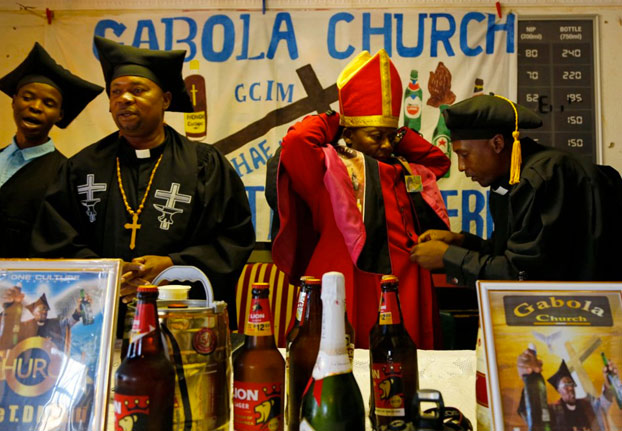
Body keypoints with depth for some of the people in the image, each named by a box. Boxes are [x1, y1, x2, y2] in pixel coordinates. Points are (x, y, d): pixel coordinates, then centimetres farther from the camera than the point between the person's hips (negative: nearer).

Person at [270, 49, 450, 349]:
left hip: (407, 290, 7)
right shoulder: (328, 165, -3)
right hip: (357, 294, -6)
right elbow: (295, 143, -19)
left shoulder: (405, 170, 18)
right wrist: (330, 122, 1)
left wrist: (397, 134, 19)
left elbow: (437, 159, 32)